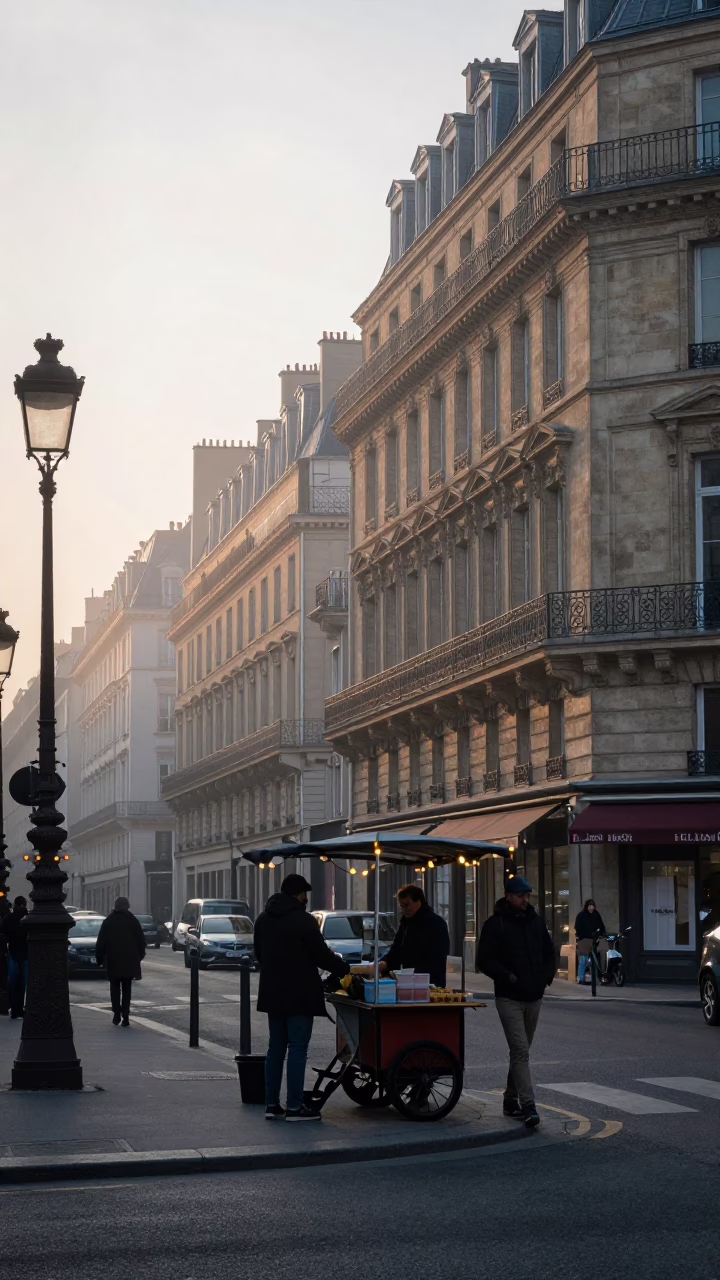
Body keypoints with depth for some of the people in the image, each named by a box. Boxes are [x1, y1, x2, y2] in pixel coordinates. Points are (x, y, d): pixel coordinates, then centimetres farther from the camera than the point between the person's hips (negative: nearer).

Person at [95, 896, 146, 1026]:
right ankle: (125, 1017, -3)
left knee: (115, 988, 10)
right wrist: (140, 956, 16)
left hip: (113, 961, 0)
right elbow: (141, 940, 5)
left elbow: (100, 942, 0)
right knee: (126, 988, 5)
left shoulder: (108, 922, 1)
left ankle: (116, 1015, 1)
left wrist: (100, 958, 7)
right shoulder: (133, 921, 2)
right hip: (130, 960, 0)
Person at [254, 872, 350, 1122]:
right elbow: (322, 955, -13)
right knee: (297, 1050, -4)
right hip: (299, 995, -8)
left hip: (272, 993, 8)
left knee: (276, 1048, 13)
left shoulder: (263, 919, 9)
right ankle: (295, 1107, -4)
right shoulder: (303, 920, -16)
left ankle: (271, 1104, 12)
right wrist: (344, 969, 4)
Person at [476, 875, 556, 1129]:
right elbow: (484, 960, -8)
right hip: (509, 998, -6)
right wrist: (508, 976, -17)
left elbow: (549, 953, 21)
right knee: (521, 1051, -15)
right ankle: (528, 1107, -20)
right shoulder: (495, 924, -6)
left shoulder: (536, 921, 11)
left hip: (533, 997, 6)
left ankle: (511, 1101, 26)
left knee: (520, 1051, 14)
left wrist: (547, 975, 4)